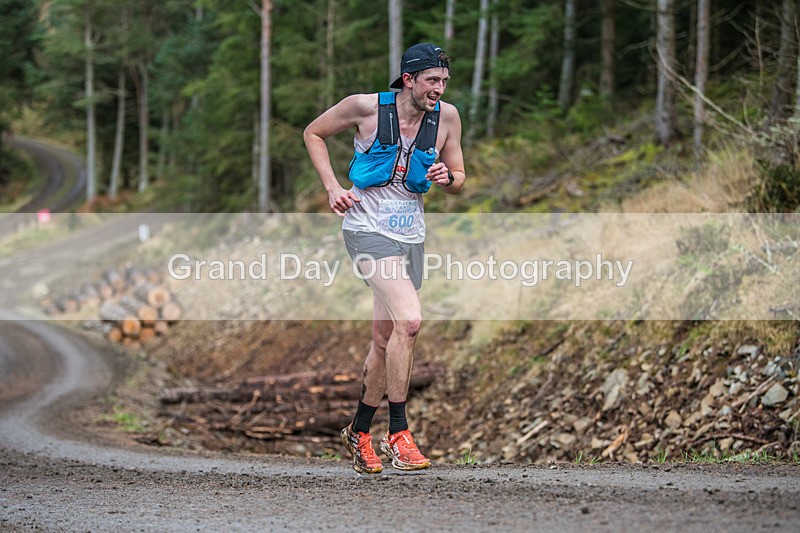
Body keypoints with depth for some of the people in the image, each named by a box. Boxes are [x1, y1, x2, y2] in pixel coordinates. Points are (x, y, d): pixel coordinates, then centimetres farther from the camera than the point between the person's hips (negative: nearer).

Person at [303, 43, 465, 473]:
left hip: (411, 235, 6)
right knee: (409, 320, -24)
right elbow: (313, 133, 5)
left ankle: (359, 431, 31)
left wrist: (448, 179, -13)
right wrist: (333, 187, -6)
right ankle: (398, 433, -17)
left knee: (386, 340, 12)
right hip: (367, 228, -5)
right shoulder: (366, 107, -10)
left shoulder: (446, 116, 0)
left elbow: (459, 181, 11)